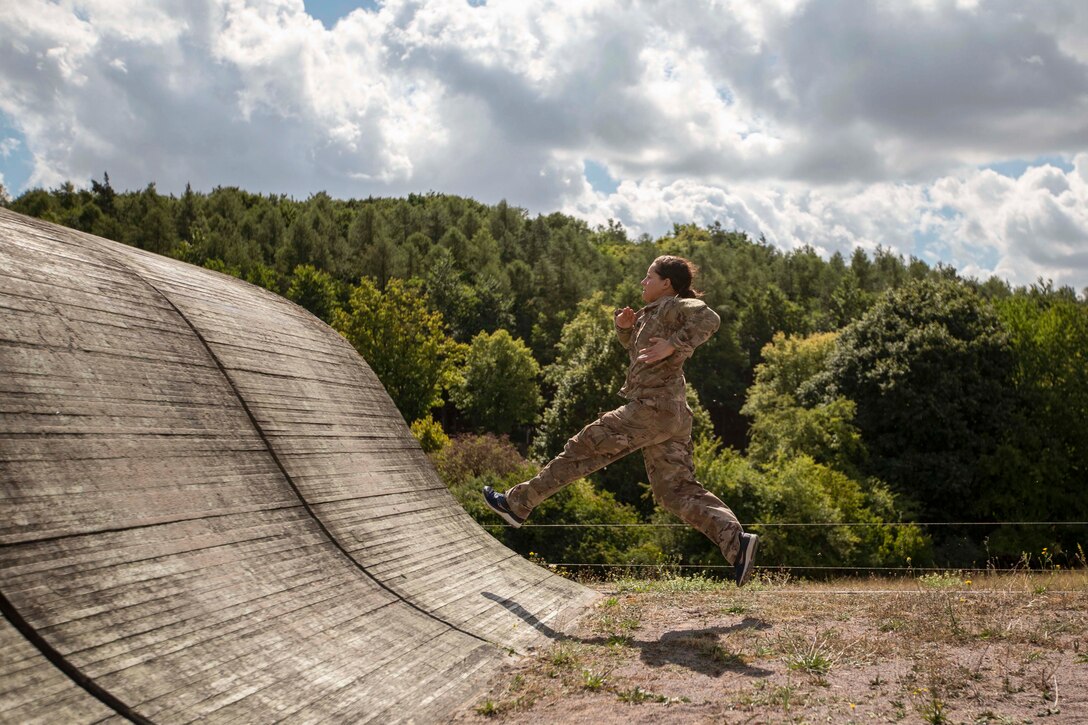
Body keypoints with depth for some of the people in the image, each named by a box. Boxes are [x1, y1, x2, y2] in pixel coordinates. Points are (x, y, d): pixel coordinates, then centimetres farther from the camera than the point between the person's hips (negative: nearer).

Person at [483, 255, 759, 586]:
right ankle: (736, 540, -9)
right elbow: (634, 346, 35)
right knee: (676, 490, 4)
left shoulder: (673, 307, -6)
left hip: (652, 407, -10)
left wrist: (673, 345, -27)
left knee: (583, 449, -1)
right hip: (672, 416, 10)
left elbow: (710, 319, -24)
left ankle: (518, 503, 7)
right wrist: (626, 325, 14)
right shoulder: (653, 313, 22)